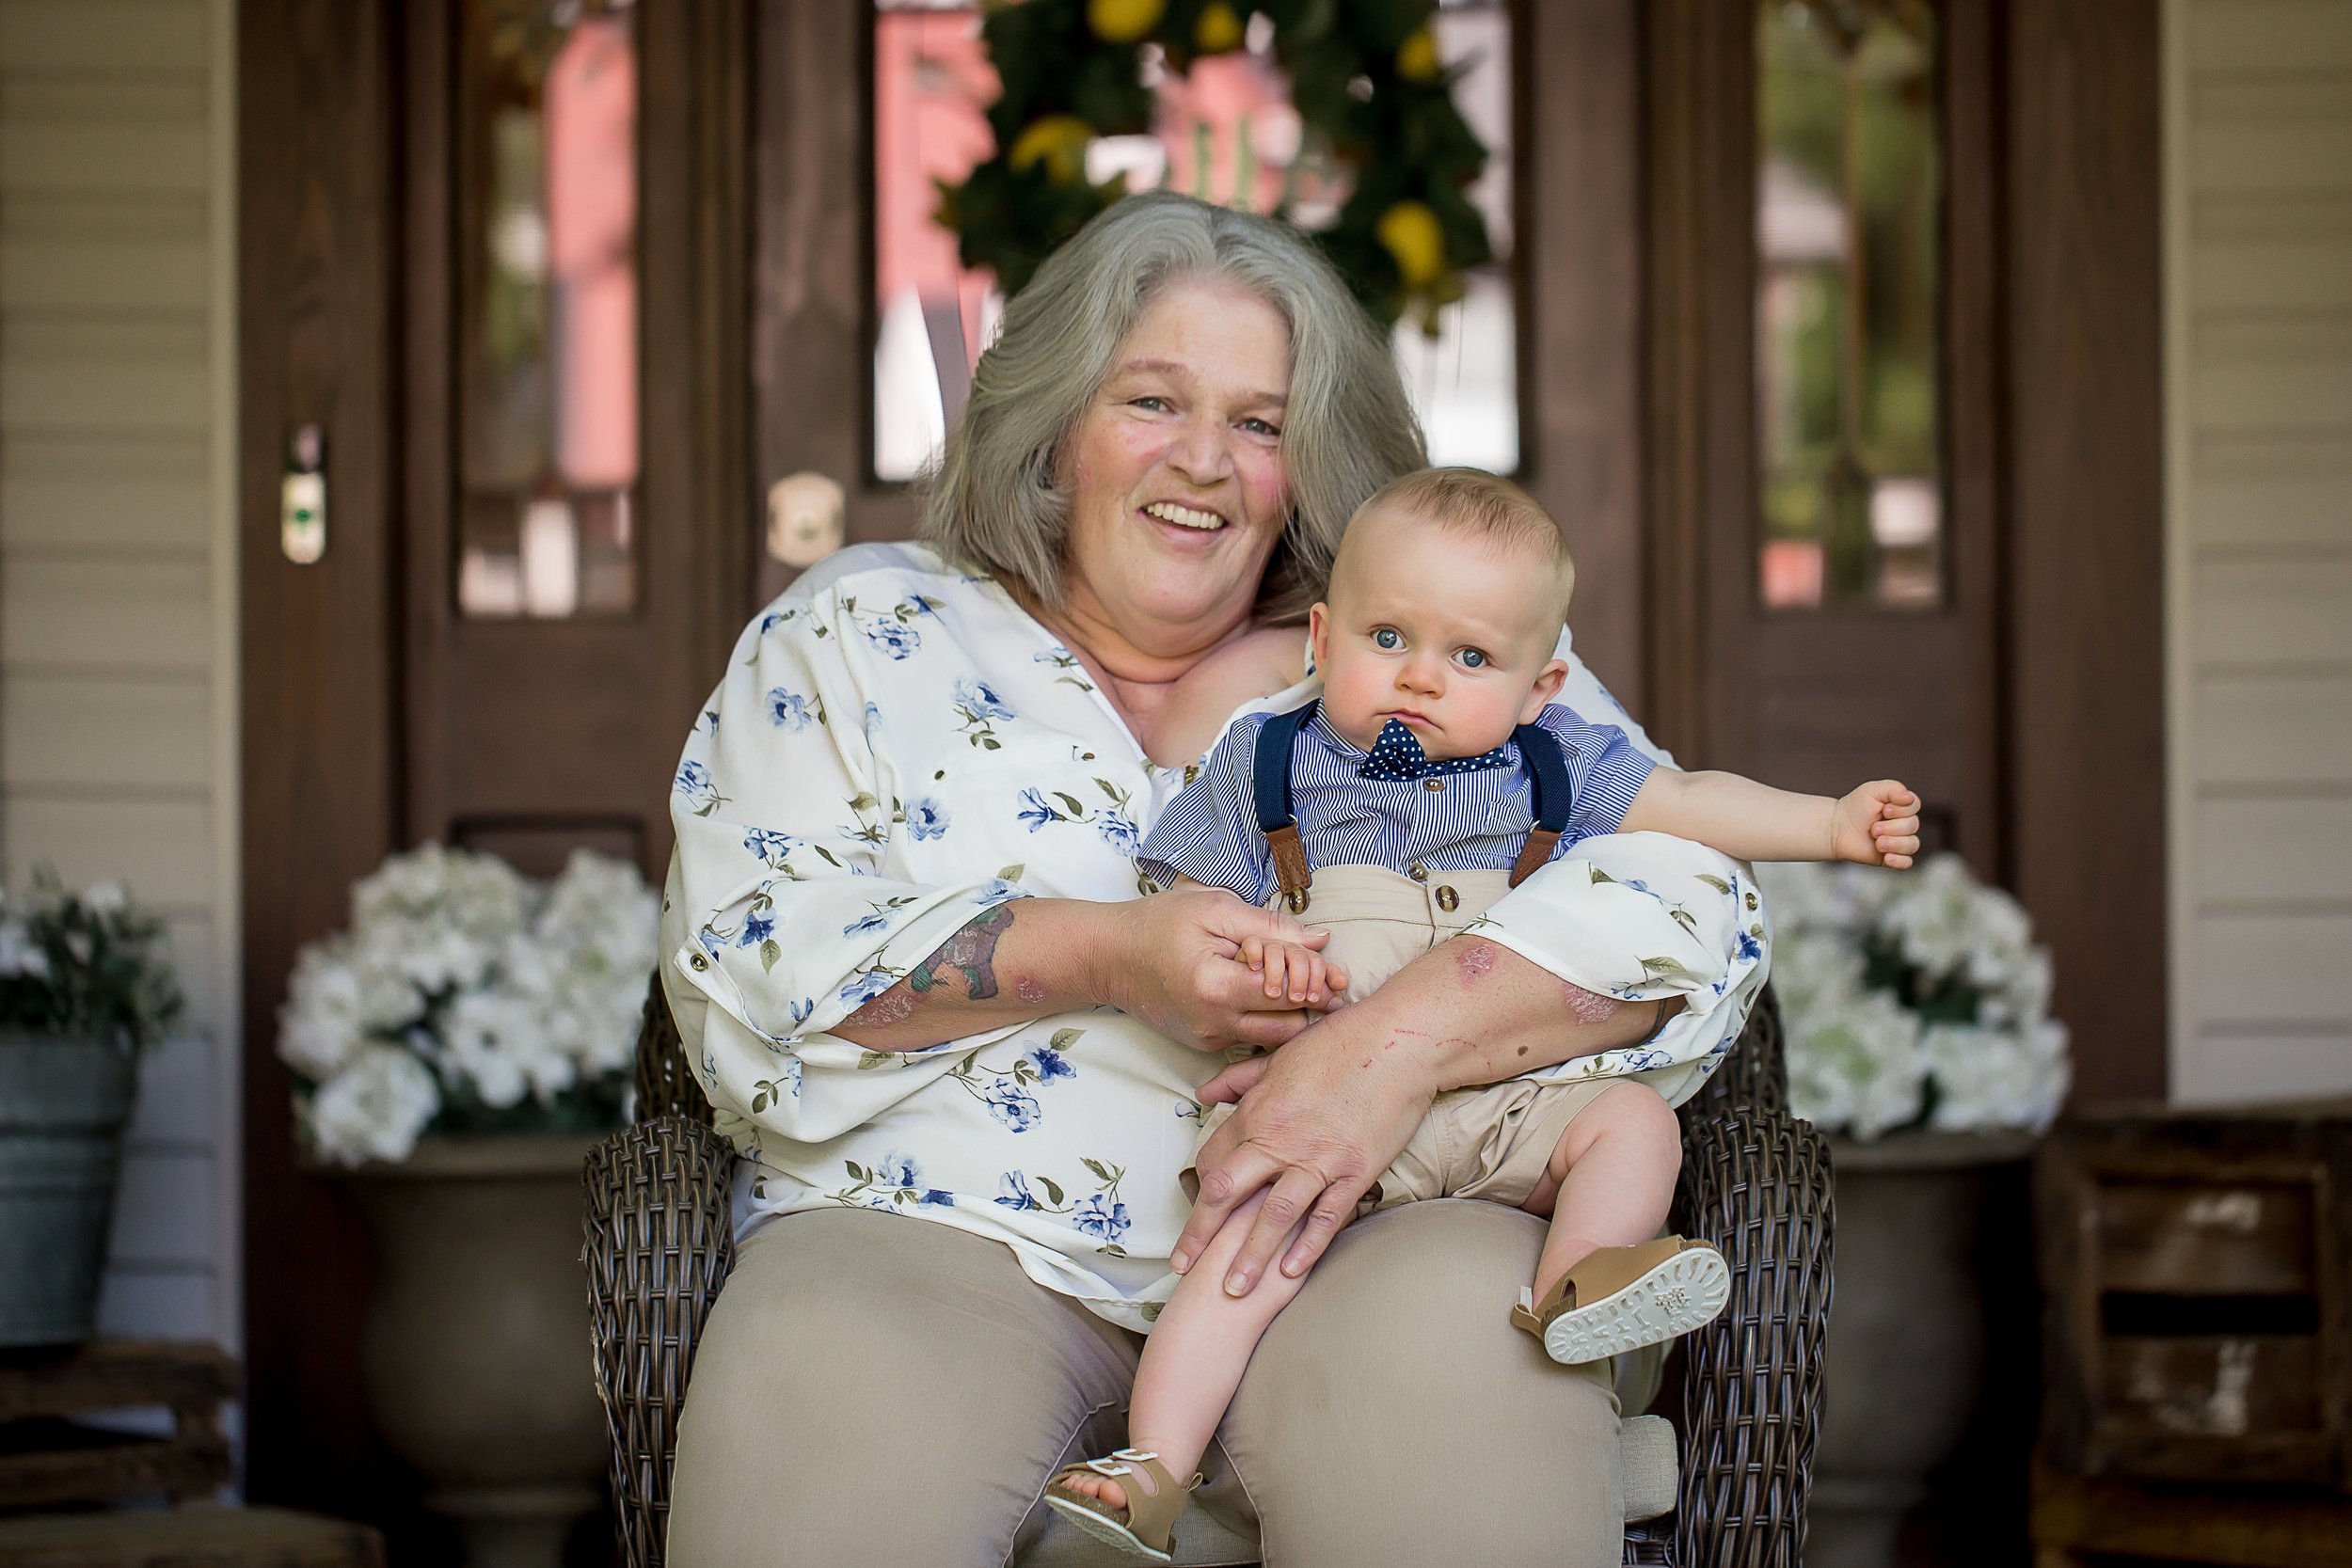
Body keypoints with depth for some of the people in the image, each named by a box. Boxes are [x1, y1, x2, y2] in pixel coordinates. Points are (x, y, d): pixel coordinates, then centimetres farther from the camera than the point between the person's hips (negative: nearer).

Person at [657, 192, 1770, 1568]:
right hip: (954, 1233, 0)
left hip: (1342, 1244, 1)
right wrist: (1103, 957, -12)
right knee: (826, 1394, -35)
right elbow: (752, 964, 2)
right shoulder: (862, 635, 15)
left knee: (1453, 1353, -34)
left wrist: (1404, 1038, -18)